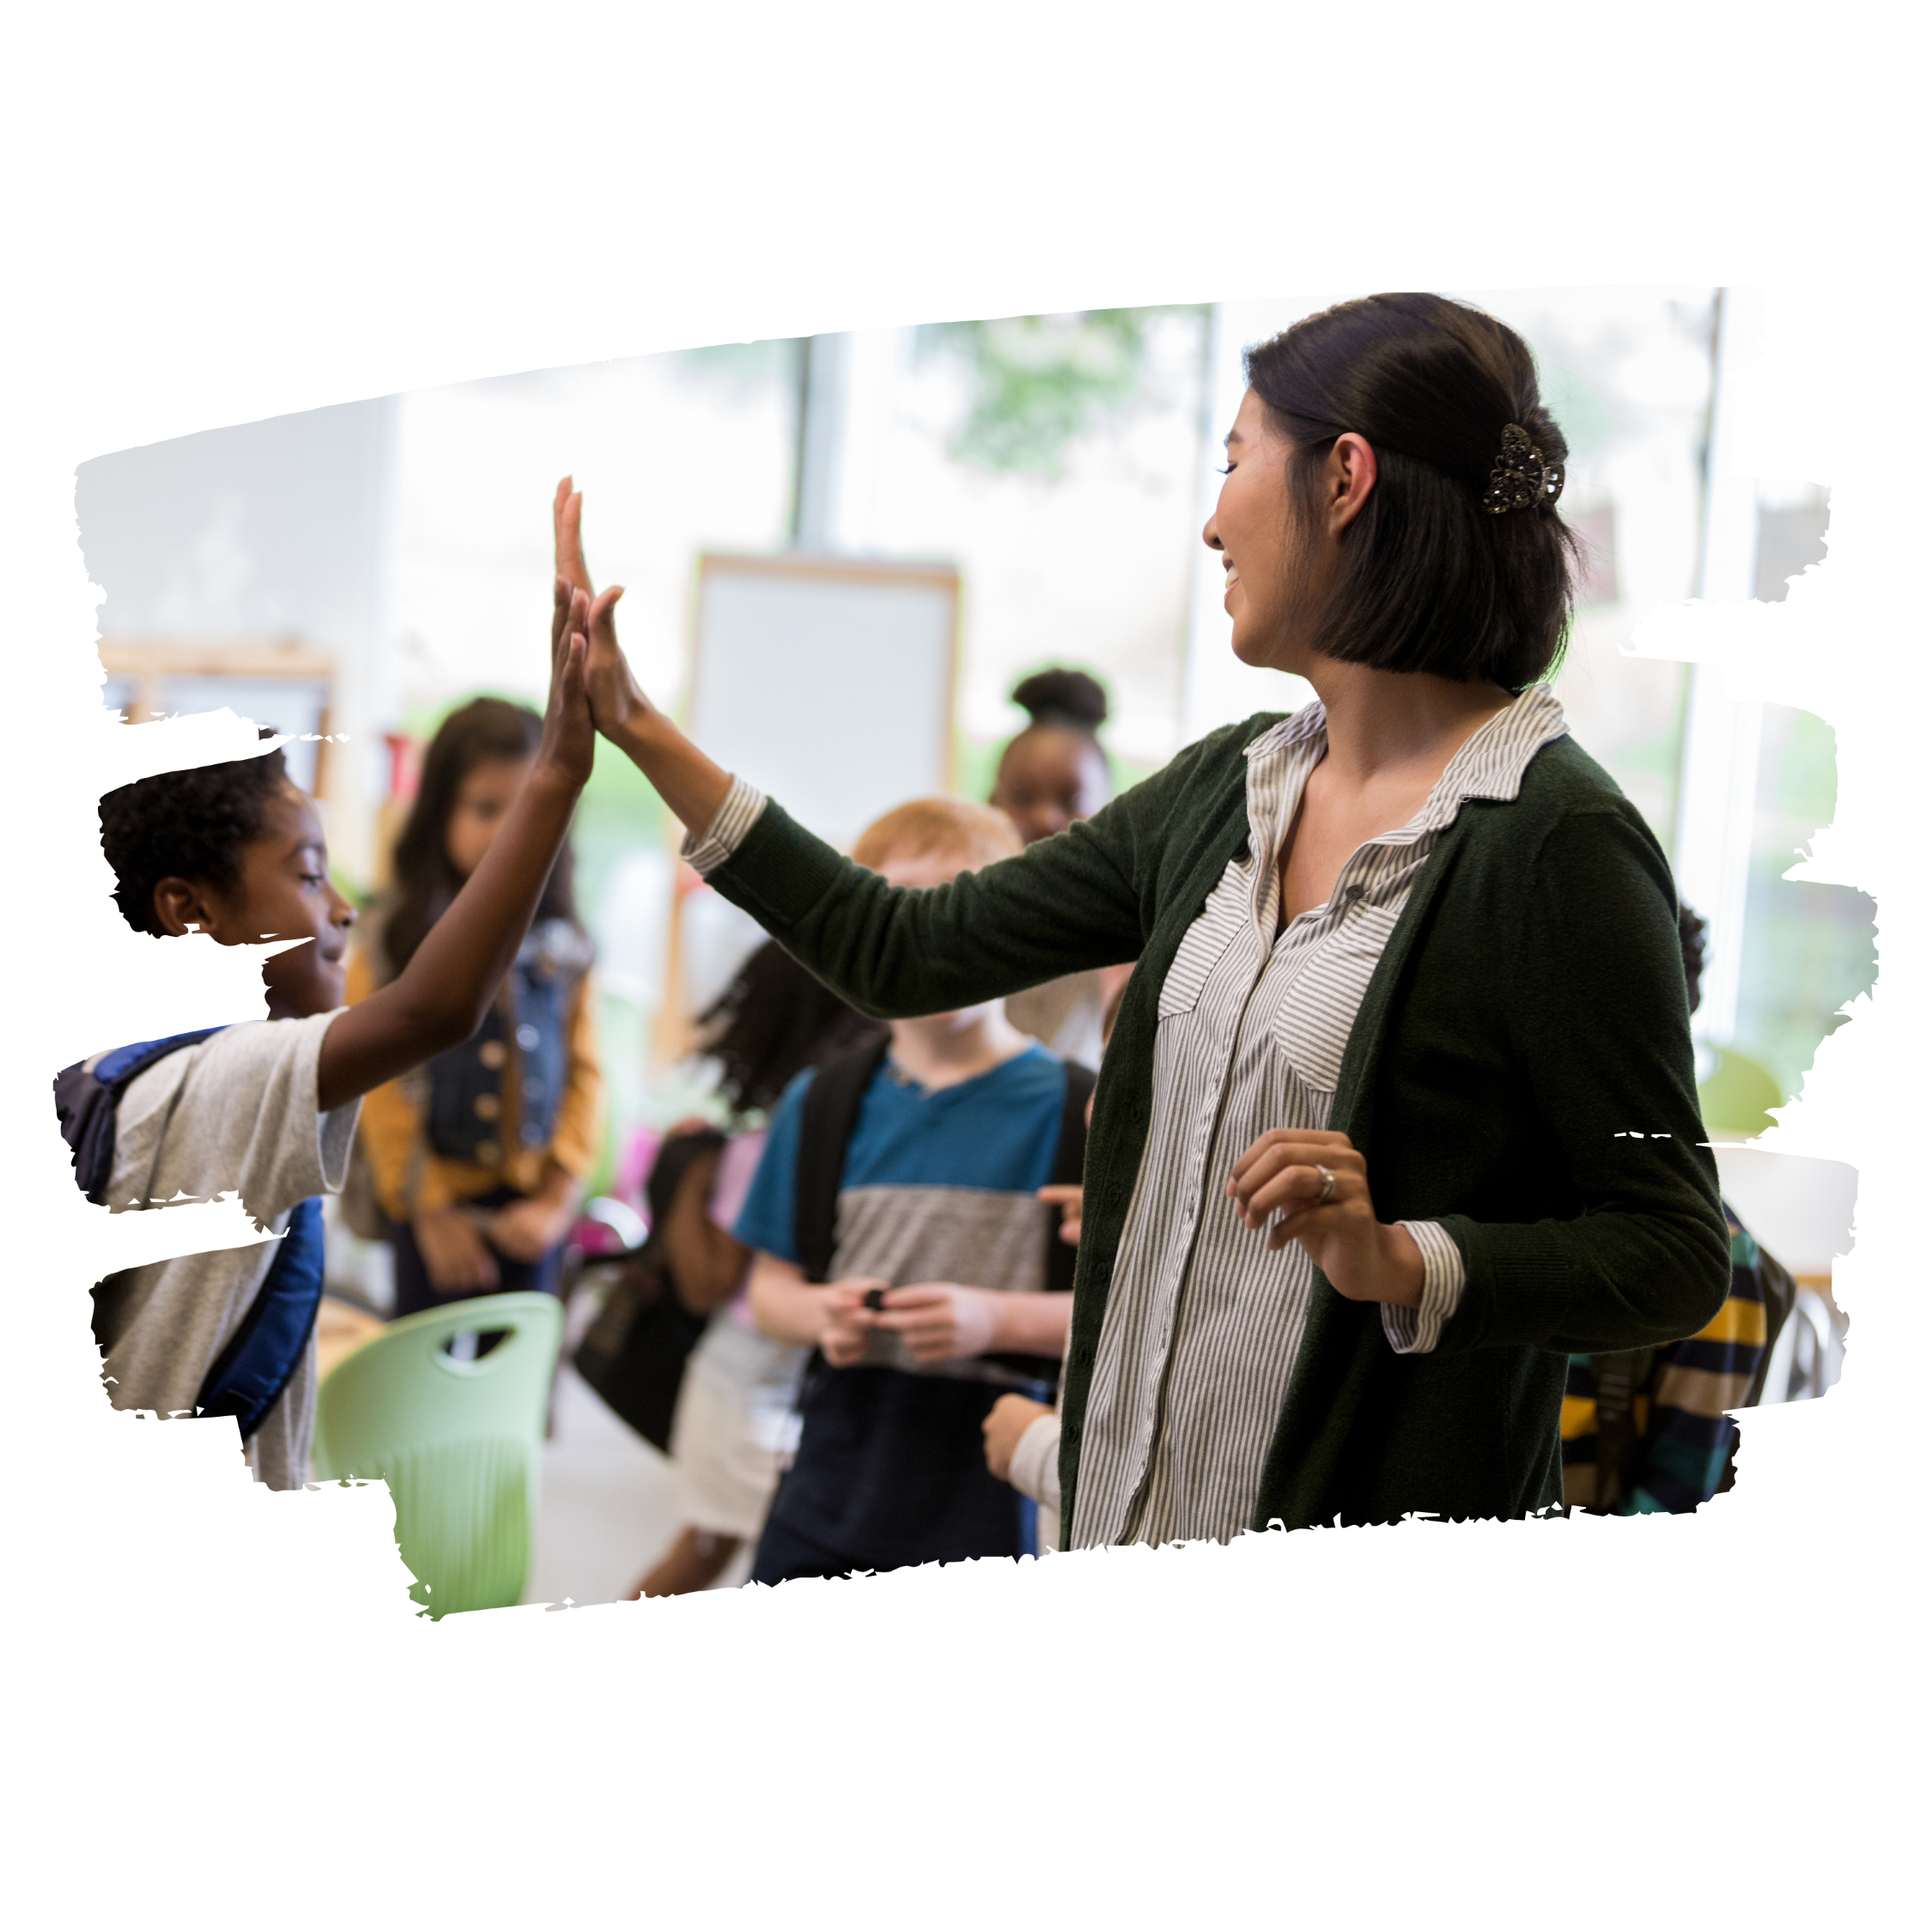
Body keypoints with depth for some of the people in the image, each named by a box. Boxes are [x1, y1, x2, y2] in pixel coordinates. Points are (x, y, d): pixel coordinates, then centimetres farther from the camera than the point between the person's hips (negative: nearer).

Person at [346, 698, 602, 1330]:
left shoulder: (564, 950, 0)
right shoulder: (393, 942, -8)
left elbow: (583, 1073, 1)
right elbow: (383, 1089, -9)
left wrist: (559, 1199, -7)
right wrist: (430, 1210, -10)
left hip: (531, 1212, 2)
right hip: (437, 1206, -2)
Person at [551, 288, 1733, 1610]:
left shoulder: (1559, 842, -14)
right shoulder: (1226, 790, 9)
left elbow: (1678, 1257, -13)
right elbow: (905, 953, 14)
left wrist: (1400, 1263, -27)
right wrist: (640, 732, 15)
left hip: (1377, 1554, -7)